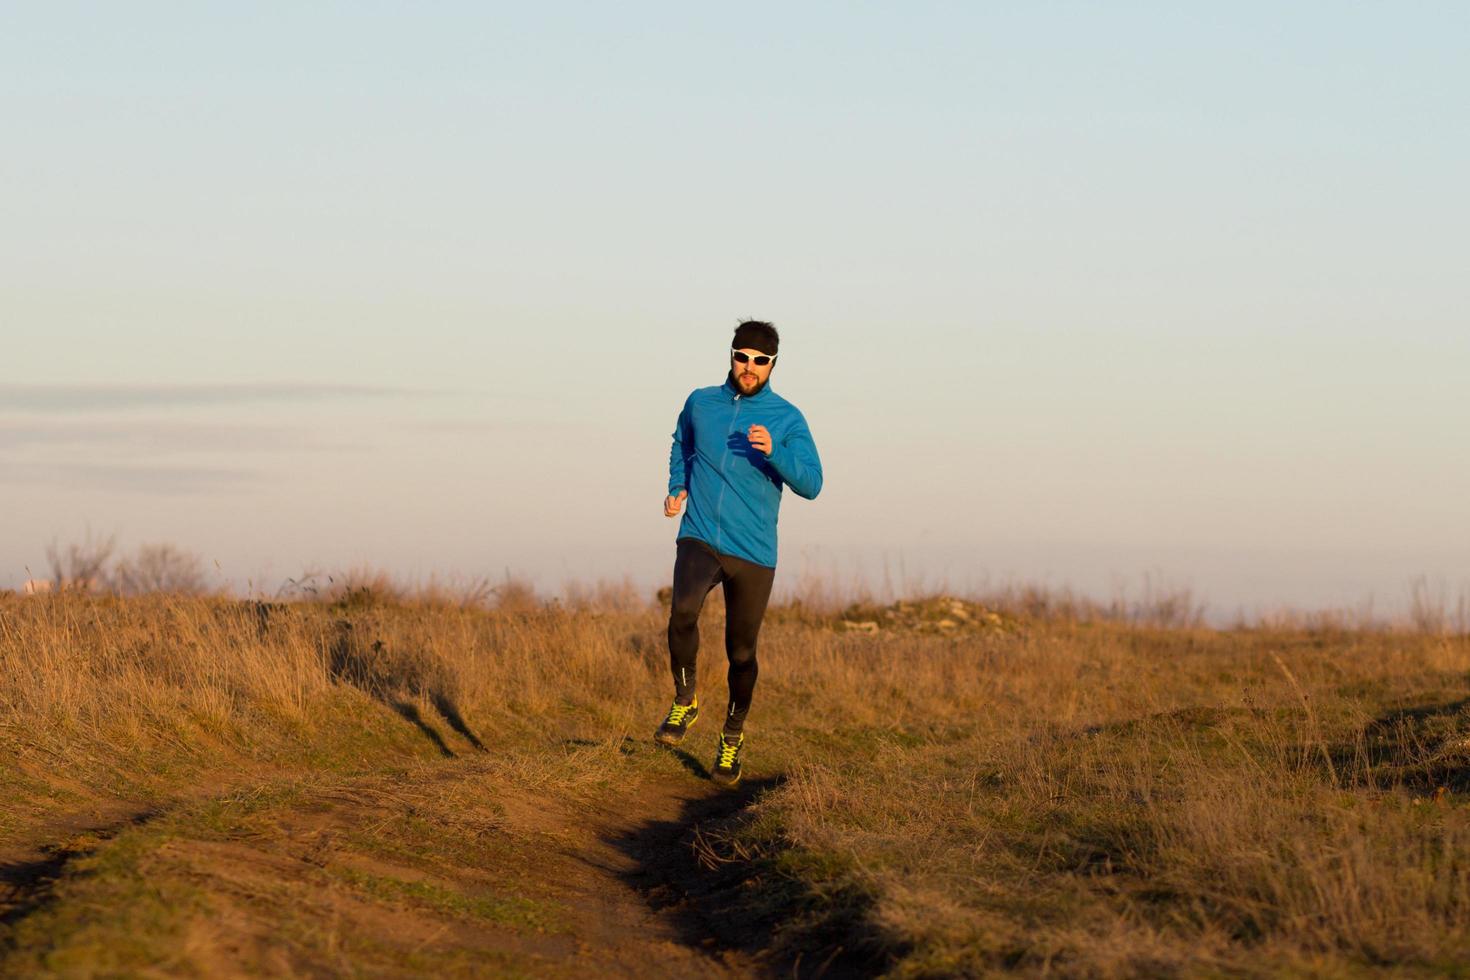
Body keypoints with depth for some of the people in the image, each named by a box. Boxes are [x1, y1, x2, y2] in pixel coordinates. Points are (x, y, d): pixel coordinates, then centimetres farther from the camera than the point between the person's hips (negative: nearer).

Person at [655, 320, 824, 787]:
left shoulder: (787, 419, -3)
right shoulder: (701, 403, 5)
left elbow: (811, 484, -11)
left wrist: (773, 451, -27)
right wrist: (677, 487, 10)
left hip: (753, 553, 0)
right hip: (699, 539, 0)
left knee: (741, 652, 6)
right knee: (683, 611, -29)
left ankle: (733, 736, 31)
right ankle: (685, 701, -6)